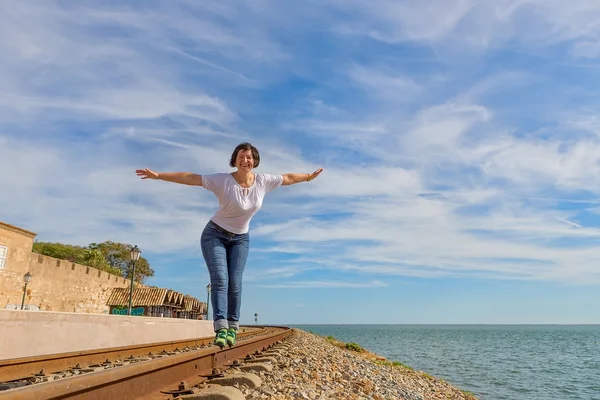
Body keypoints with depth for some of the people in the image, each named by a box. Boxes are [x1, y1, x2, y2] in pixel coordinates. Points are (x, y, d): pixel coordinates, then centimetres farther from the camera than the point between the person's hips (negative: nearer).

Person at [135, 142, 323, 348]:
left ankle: (232, 328, 5)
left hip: (240, 239, 3)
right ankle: (221, 328, -22)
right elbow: (190, 178, -22)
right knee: (219, 279, -18)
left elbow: (288, 178, 6)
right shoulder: (222, 180, -19)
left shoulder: (263, 181, -9)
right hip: (215, 235, -3)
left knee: (235, 283, -7)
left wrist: (309, 177, 18)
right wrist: (158, 175, -25)